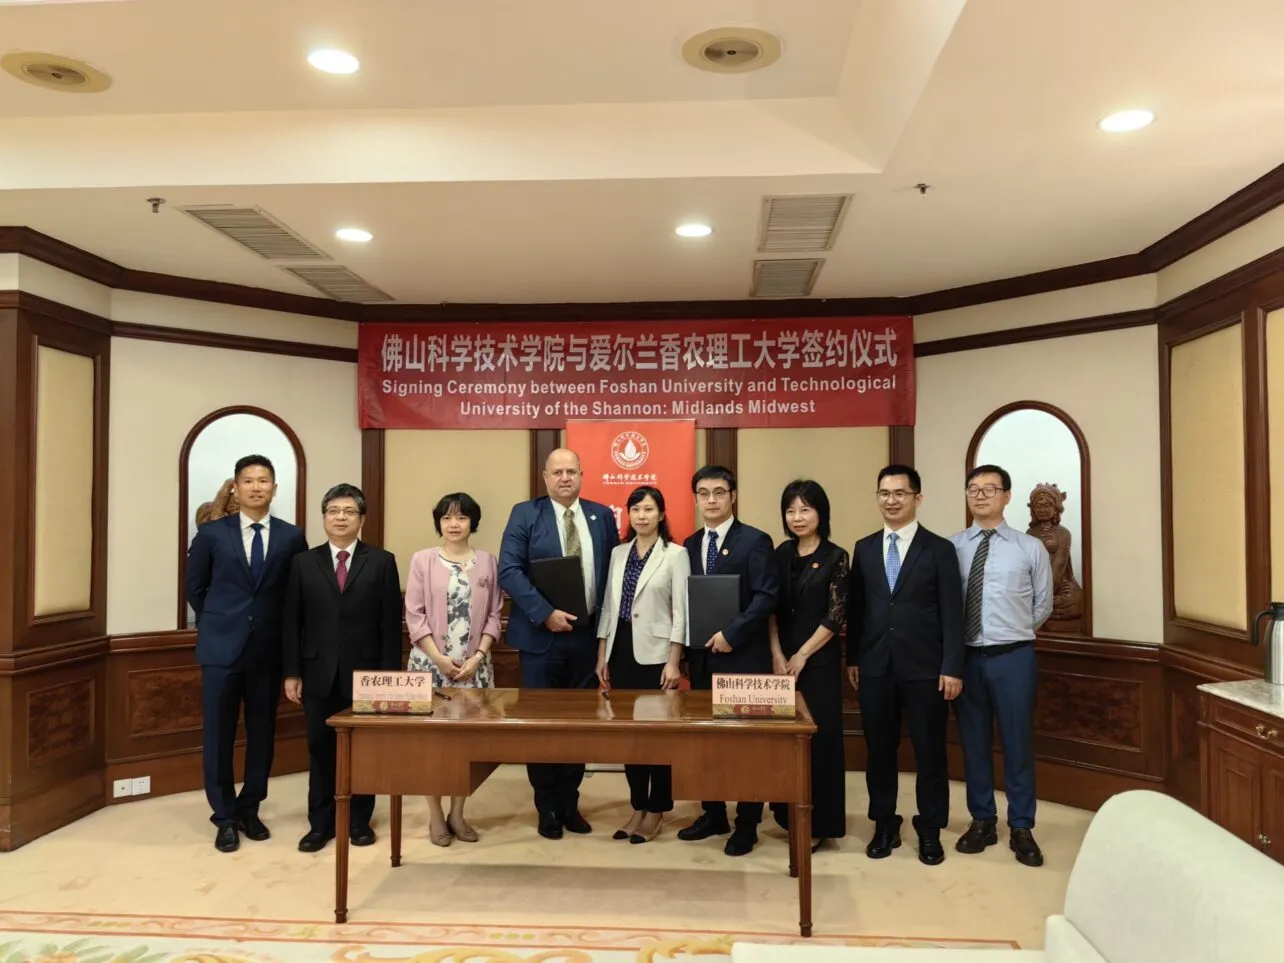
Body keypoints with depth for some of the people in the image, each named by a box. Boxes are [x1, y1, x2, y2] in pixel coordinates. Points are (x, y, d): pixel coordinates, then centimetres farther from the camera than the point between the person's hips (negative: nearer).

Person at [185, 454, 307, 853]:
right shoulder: (212, 533, 0)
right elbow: (195, 586, 10)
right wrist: (217, 623, 9)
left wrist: (280, 630, 5)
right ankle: (224, 817, 18)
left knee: (262, 734, 10)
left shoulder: (292, 537, 1)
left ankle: (249, 810, 25)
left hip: (269, 650, 1)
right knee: (218, 735, 4)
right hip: (222, 647, -1)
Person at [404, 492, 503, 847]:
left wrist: (477, 658, -7)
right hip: (431, 663, -1)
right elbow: (414, 615, -3)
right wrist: (439, 659, -10)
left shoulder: (487, 562, 5)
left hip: (474, 666, 1)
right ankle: (436, 816, 12)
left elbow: (493, 616, 4)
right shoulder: (423, 560, 1)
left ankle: (457, 813, 15)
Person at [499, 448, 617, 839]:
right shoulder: (525, 514, -2)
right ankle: (548, 806, 20)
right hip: (541, 634, -3)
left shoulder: (602, 516, 7)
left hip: (588, 634, 3)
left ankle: (570, 802, 25)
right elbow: (508, 571, -11)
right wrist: (546, 614, -19)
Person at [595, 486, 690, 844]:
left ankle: (656, 809, 16)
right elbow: (608, 606, 11)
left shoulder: (676, 554, -4)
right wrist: (602, 657, 9)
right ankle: (637, 806, 22)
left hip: (656, 652, -5)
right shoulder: (618, 553, 9)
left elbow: (680, 611, -8)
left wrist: (674, 662, -13)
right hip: (621, 650, 5)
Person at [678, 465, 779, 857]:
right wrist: (687, 648, 2)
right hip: (701, 657, 6)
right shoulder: (690, 545, 11)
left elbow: (767, 597, -14)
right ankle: (713, 814, 26)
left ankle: (746, 825, 15)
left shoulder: (755, 541, -6)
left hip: (742, 657, -5)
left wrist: (731, 634, -19)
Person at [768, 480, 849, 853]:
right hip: (781, 661, 4)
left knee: (819, 738, 1)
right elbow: (771, 608, 6)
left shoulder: (835, 557, -5)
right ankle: (790, 815, 21)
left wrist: (801, 657, -10)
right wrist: (776, 654, -5)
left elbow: (835, 616, -9)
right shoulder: (781, 554, 7)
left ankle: (818, 823, 13)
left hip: (819, 662, -4)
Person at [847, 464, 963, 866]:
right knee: (879, 750, 10)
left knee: (929, 751, 7)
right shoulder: (864, 548, 9)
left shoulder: (939, 548, -1)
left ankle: (930, 831, 22)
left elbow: (952, 613, -4)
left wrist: (952, 667, -10)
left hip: (925, 667, -3)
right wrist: (852, 658, 6)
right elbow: (855, 608, 10)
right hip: (874, 667, 3)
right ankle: (885, 826, 24)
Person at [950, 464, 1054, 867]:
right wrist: (955, 640, 0)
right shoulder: (951, 547, 1)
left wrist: (1012, 635, 8)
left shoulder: (1030, 548, -1)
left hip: (1013, 657, -1)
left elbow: (1043, 605, 7)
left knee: (1018, 742, 8)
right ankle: (982, 821, 27)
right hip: (966, 657, 1)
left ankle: (1021, 828, 22)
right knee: (974, 742, 12)